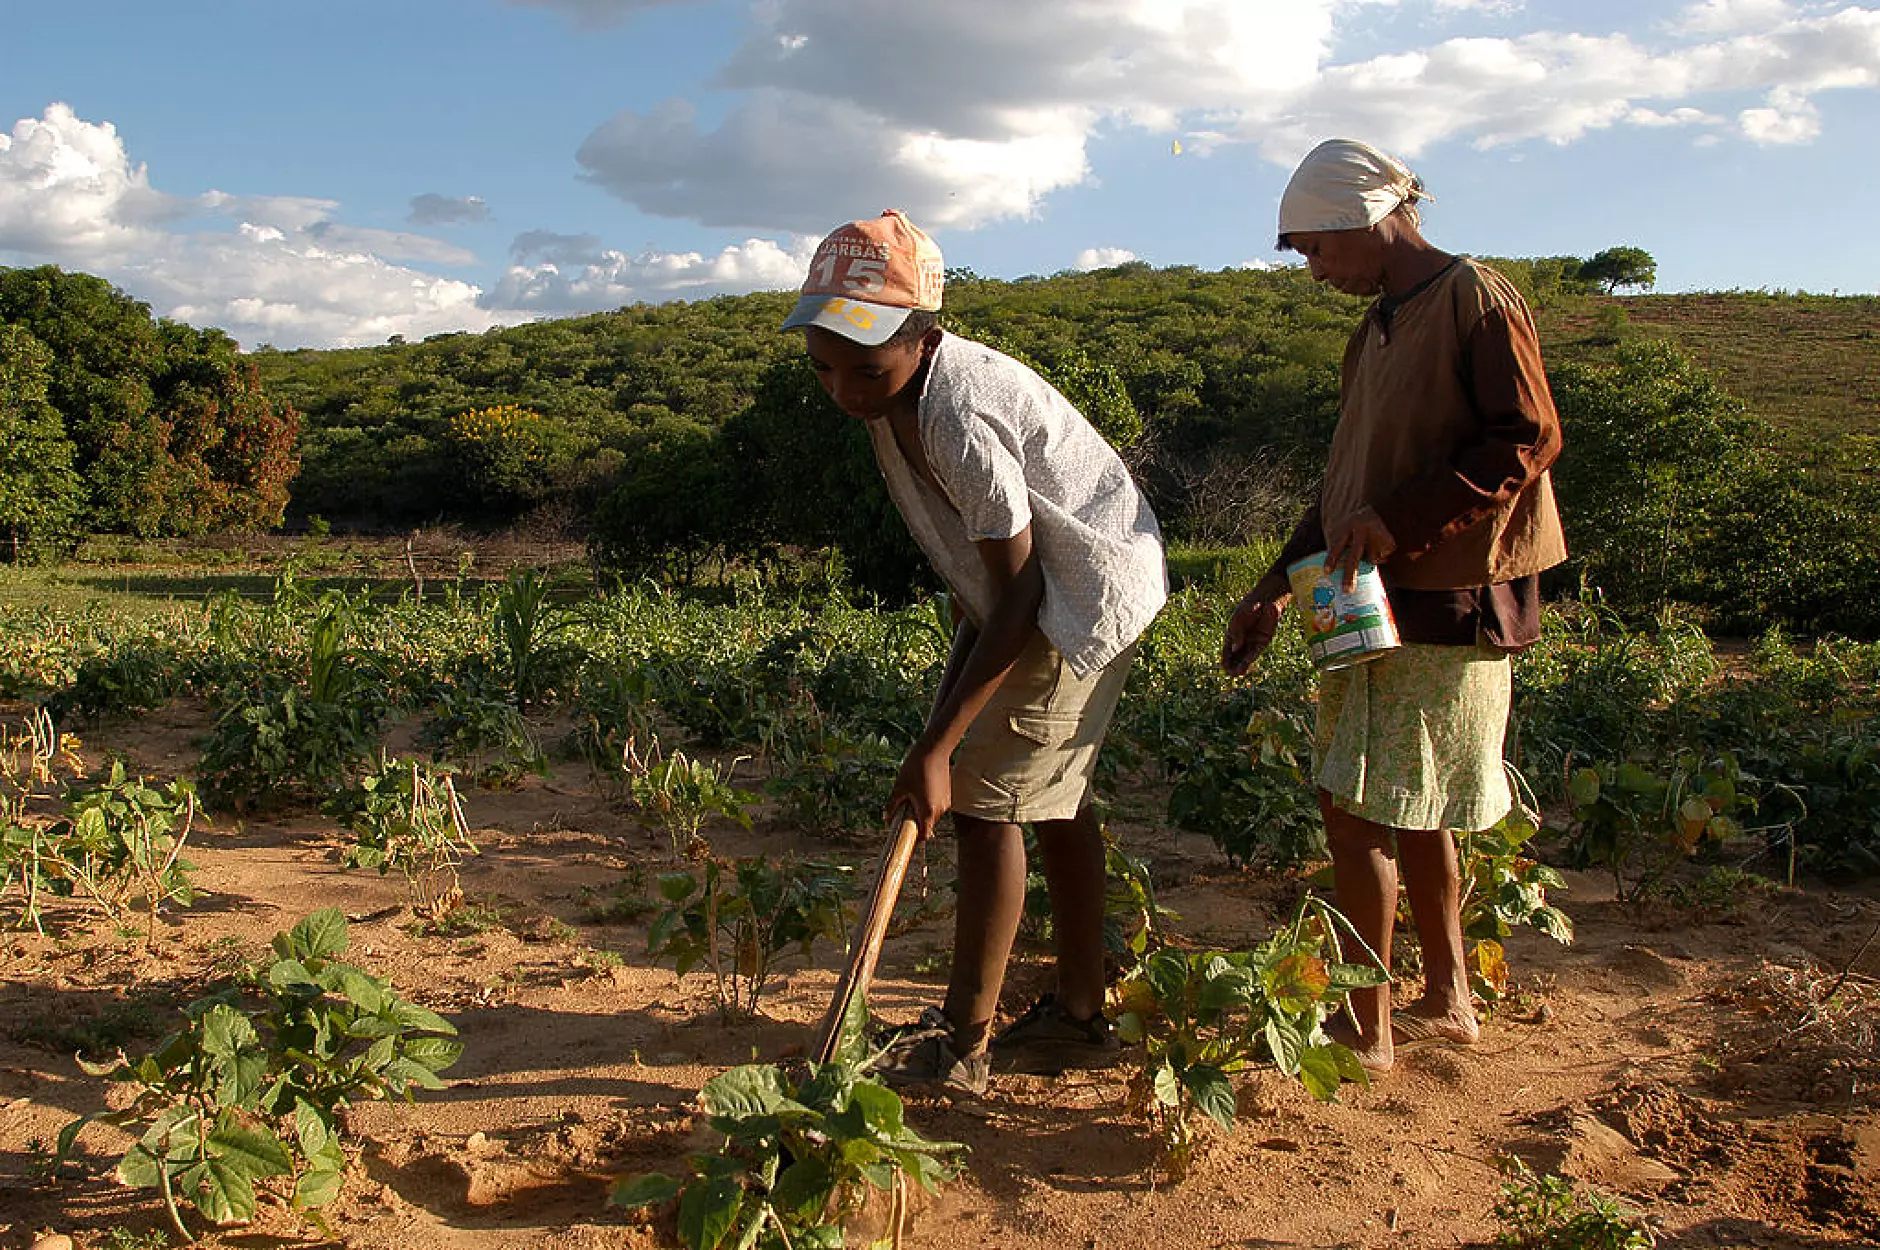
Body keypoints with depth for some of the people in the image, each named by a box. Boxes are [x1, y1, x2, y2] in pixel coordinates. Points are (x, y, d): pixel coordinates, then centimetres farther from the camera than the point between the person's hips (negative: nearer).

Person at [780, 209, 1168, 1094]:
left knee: (986, 802, -7)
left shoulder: (962, 417, -30)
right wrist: (962, 652, 13)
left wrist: (937, 746, -28)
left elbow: (1017, 595, -29)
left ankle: (963, 1042, 5)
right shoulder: (895, 396, -1)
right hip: (1062, 596, 10)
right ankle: (1079, 1016, 28)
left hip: (1082, 599, -10)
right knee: (1053, 796, 15)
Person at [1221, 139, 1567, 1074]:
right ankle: (1446, 1003, 27)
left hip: (1446, 603, -9)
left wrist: (1401, 521, -22)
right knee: (1409, 813, 14)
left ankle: (1364, 1032, 4)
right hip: (1381, 603, 9)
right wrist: (1275, 587, 16)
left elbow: (1529, 438, -17)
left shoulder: (1476, 299, -8)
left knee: (1358, 809, -8)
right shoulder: (1376, 330, 19)